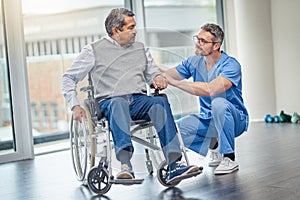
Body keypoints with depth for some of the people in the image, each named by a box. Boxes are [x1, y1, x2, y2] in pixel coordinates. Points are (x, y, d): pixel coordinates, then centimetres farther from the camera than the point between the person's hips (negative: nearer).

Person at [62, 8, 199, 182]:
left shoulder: (141, 48, 23)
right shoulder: (94, 50, 10)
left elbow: (153, 73, 29)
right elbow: (69, 78, 10)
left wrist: (158, 78, 4)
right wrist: (75, 105, -4)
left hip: (139, 100, 3)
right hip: (109, 102, -3)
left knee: (161, 102, -31)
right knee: (119, 103, -40)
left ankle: (174, 164, -43)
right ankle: (126, 166, -55)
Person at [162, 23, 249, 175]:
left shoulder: (231, 65, -21)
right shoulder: (194, 62, -1)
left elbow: (210, 89, -37)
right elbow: (166, 74, 0)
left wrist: (175, 82, -37)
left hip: (235, 120, -6)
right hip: (208, 120, 6)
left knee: (218, 103, -37)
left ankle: (229, 158, -23)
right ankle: (213, 145, 9)